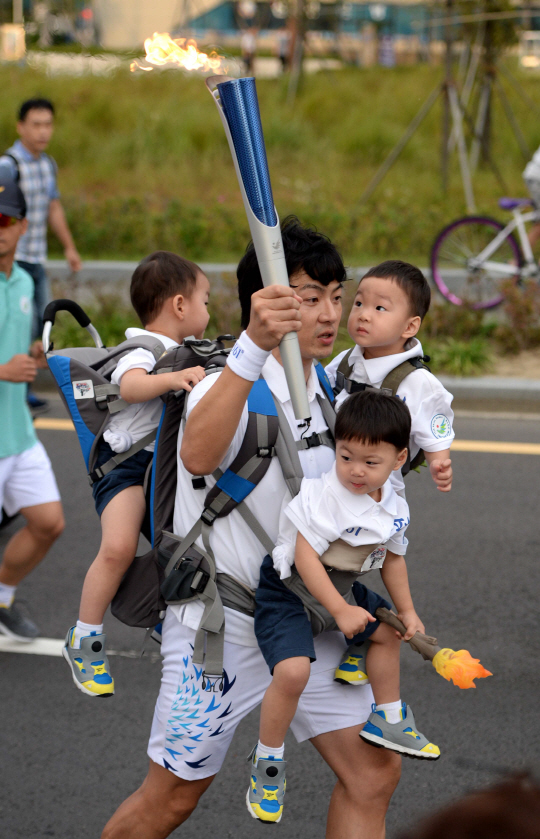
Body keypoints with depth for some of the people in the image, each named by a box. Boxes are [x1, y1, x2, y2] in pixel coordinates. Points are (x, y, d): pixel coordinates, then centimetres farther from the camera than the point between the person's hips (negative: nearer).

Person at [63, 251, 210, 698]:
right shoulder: (144, 353, -12)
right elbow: (132, 386, -36)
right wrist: (173, 378, -50)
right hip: (127, 461, -9)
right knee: (119, 546, -25)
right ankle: (84, 639, -9)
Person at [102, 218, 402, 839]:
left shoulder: (325, 391, 6)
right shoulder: (227, 390, -20)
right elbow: (197, 454, -46)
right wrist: (253, 345, -57)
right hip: (220, 620, -7)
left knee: (373, 774, 3)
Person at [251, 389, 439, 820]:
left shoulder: (395, 508, -2)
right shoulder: (326, 495, -28)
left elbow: (393, 557, 14)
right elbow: (305, 556, -29)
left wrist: (407, 611, 18)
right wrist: (340, 611, -29)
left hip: (342, 585, 8)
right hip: (288, 587, -8)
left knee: (388, 631, 23)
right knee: (293, 670, -24)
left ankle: (387, 719, 43)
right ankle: (268, 763, -4)